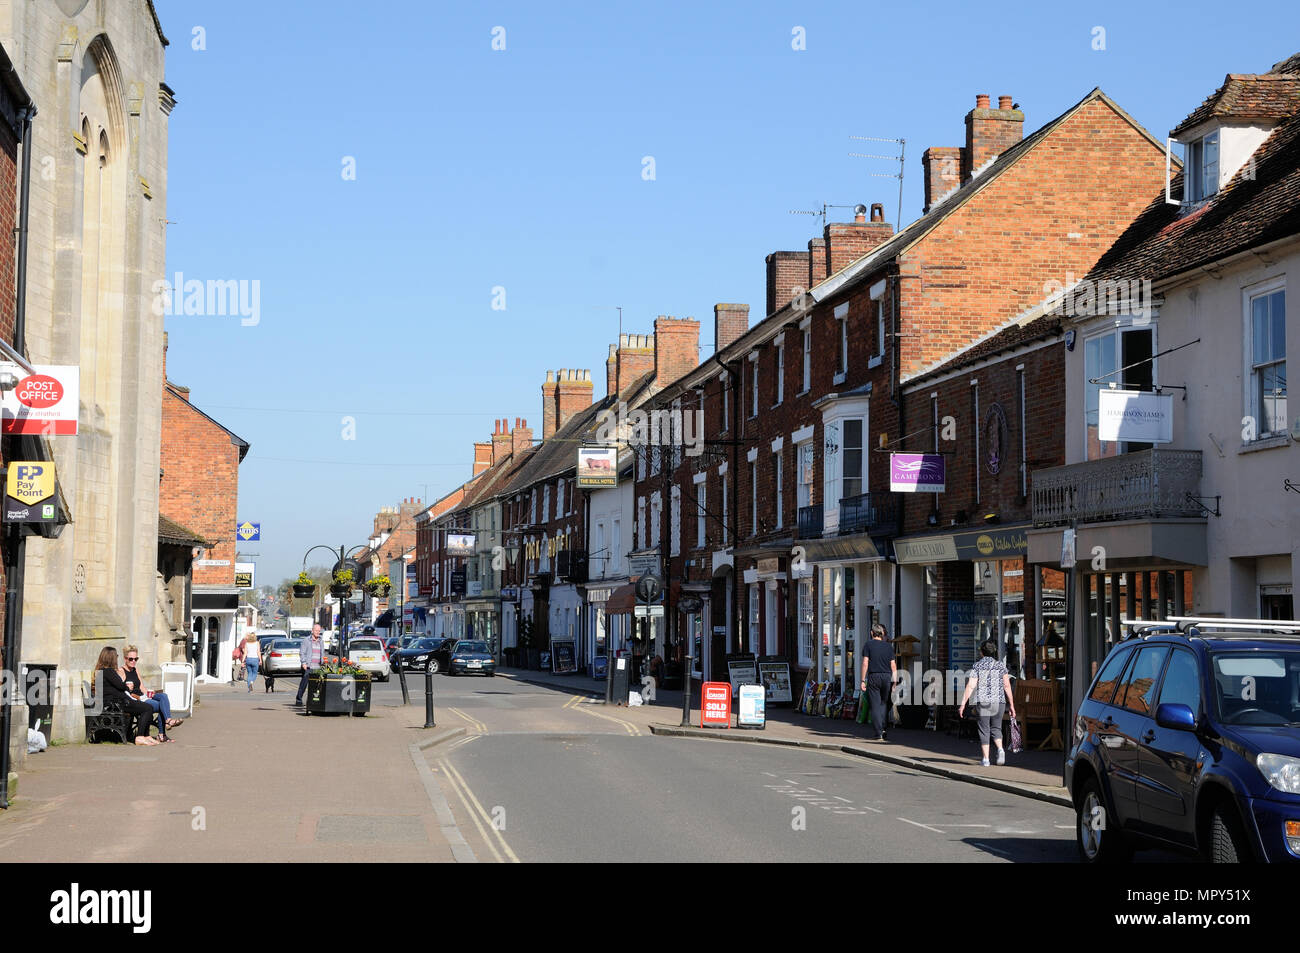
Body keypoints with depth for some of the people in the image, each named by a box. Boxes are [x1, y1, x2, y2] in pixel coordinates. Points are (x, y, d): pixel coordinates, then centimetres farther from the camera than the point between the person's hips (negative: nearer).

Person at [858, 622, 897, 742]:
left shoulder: (869, 644, 1)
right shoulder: (888, 645, 9)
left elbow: (865, 663, -5)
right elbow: (893, 665, 7)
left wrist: (863, 680, -3)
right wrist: (894, 681, 11)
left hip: (873, 676, -3)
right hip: (887, 676, 3)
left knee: (875, 705, 0)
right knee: (884, 703, 17)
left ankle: (879, 734, -4)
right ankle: (882, 728, 5)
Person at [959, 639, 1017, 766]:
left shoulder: (977, 666, -1)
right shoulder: (1000, 666, 5)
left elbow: (970, 686, -7)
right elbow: (1007, 686, 1)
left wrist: (963, 703, -5)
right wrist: (1012, 705, 5)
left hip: (982, 702, -2)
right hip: (998, 701, 2)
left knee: (984, 730, 5)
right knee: (996, 728, 15)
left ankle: (985, 759, 3)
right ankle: (1000, 749, -10)